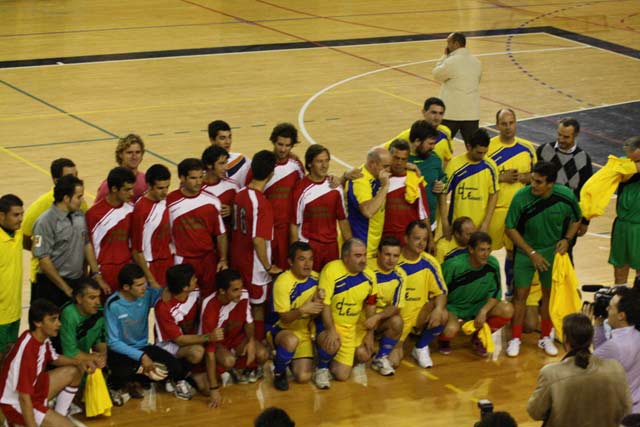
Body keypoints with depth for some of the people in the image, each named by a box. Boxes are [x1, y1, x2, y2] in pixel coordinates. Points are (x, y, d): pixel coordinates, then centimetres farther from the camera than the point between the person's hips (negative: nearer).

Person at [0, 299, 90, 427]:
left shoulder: (43, 338, -5)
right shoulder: (28, 350, -33)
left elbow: (54, 358, 19)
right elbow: (24, 398, -32)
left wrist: (79, 362, 2)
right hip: (16, 404, -9)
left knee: (74, 372, 12)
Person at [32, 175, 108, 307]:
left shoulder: (80, 215, 6)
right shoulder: (45, 222, -15)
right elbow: (43, 259, -15)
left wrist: (97, 276, 10)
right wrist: (66, 288, -13)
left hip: (78, 282, 6)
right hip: (53, 286, -6)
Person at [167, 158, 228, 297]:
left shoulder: (212, 201, -2)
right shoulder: (170, 202, -8)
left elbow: (221, 234, 4)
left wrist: (223, 259, -3)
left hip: (209, 260, 2)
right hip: (183, 262, -2)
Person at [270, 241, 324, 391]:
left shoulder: (315, 278, -4)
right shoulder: (283, 282, -20)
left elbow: (317, 311, 6)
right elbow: (284, 318, -20)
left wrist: (317, 303, -18)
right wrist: (302, 310, -39)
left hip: (305, 332, 4)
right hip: (283, 330, -4)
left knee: (303, 377, -11)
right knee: (291, 340, -41)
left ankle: (291, 360, 24)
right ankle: (279, 373, -11)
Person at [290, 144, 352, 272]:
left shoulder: (335, 186, 3)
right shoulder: (301, 189, -8)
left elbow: (343, 219, 9)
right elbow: (294, 224, -4)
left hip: (332, 246, 3)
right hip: (308, 247, -3)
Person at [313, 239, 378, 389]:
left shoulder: (370, 276, -3)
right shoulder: (331, 270, -20)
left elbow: (370, 304, 11)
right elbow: (324, 303, -20)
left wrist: (369, 334, 6)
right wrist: (331, 331, -28)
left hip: (349, 329, 5)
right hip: (326, 324, -5)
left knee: (342, 375, -1)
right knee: (333, 345, -39)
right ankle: (322, 369, -5)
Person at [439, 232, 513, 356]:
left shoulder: (493, 264, -14)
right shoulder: (454, 265, -24)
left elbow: (495, 294, -6)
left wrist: (484, 311, -21)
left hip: (478, 306, 4)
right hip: (453, 307, -4)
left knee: (507, 310, -21)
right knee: (450, 329, -36)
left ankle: (479, 337, 5)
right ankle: (444, 340, 7)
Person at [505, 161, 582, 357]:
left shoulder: (566, 196, -18)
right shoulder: (521, 197, -23)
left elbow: (576, 219, 3)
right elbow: (510, 229, -12)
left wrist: (566, 239, -13)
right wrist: (532, 253, -15)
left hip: (552, 251, 2)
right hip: (526, 251, -2)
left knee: (549, 294, 10)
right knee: (520, 294, -1)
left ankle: (545, 337, 26)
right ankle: (515, 339, 12)